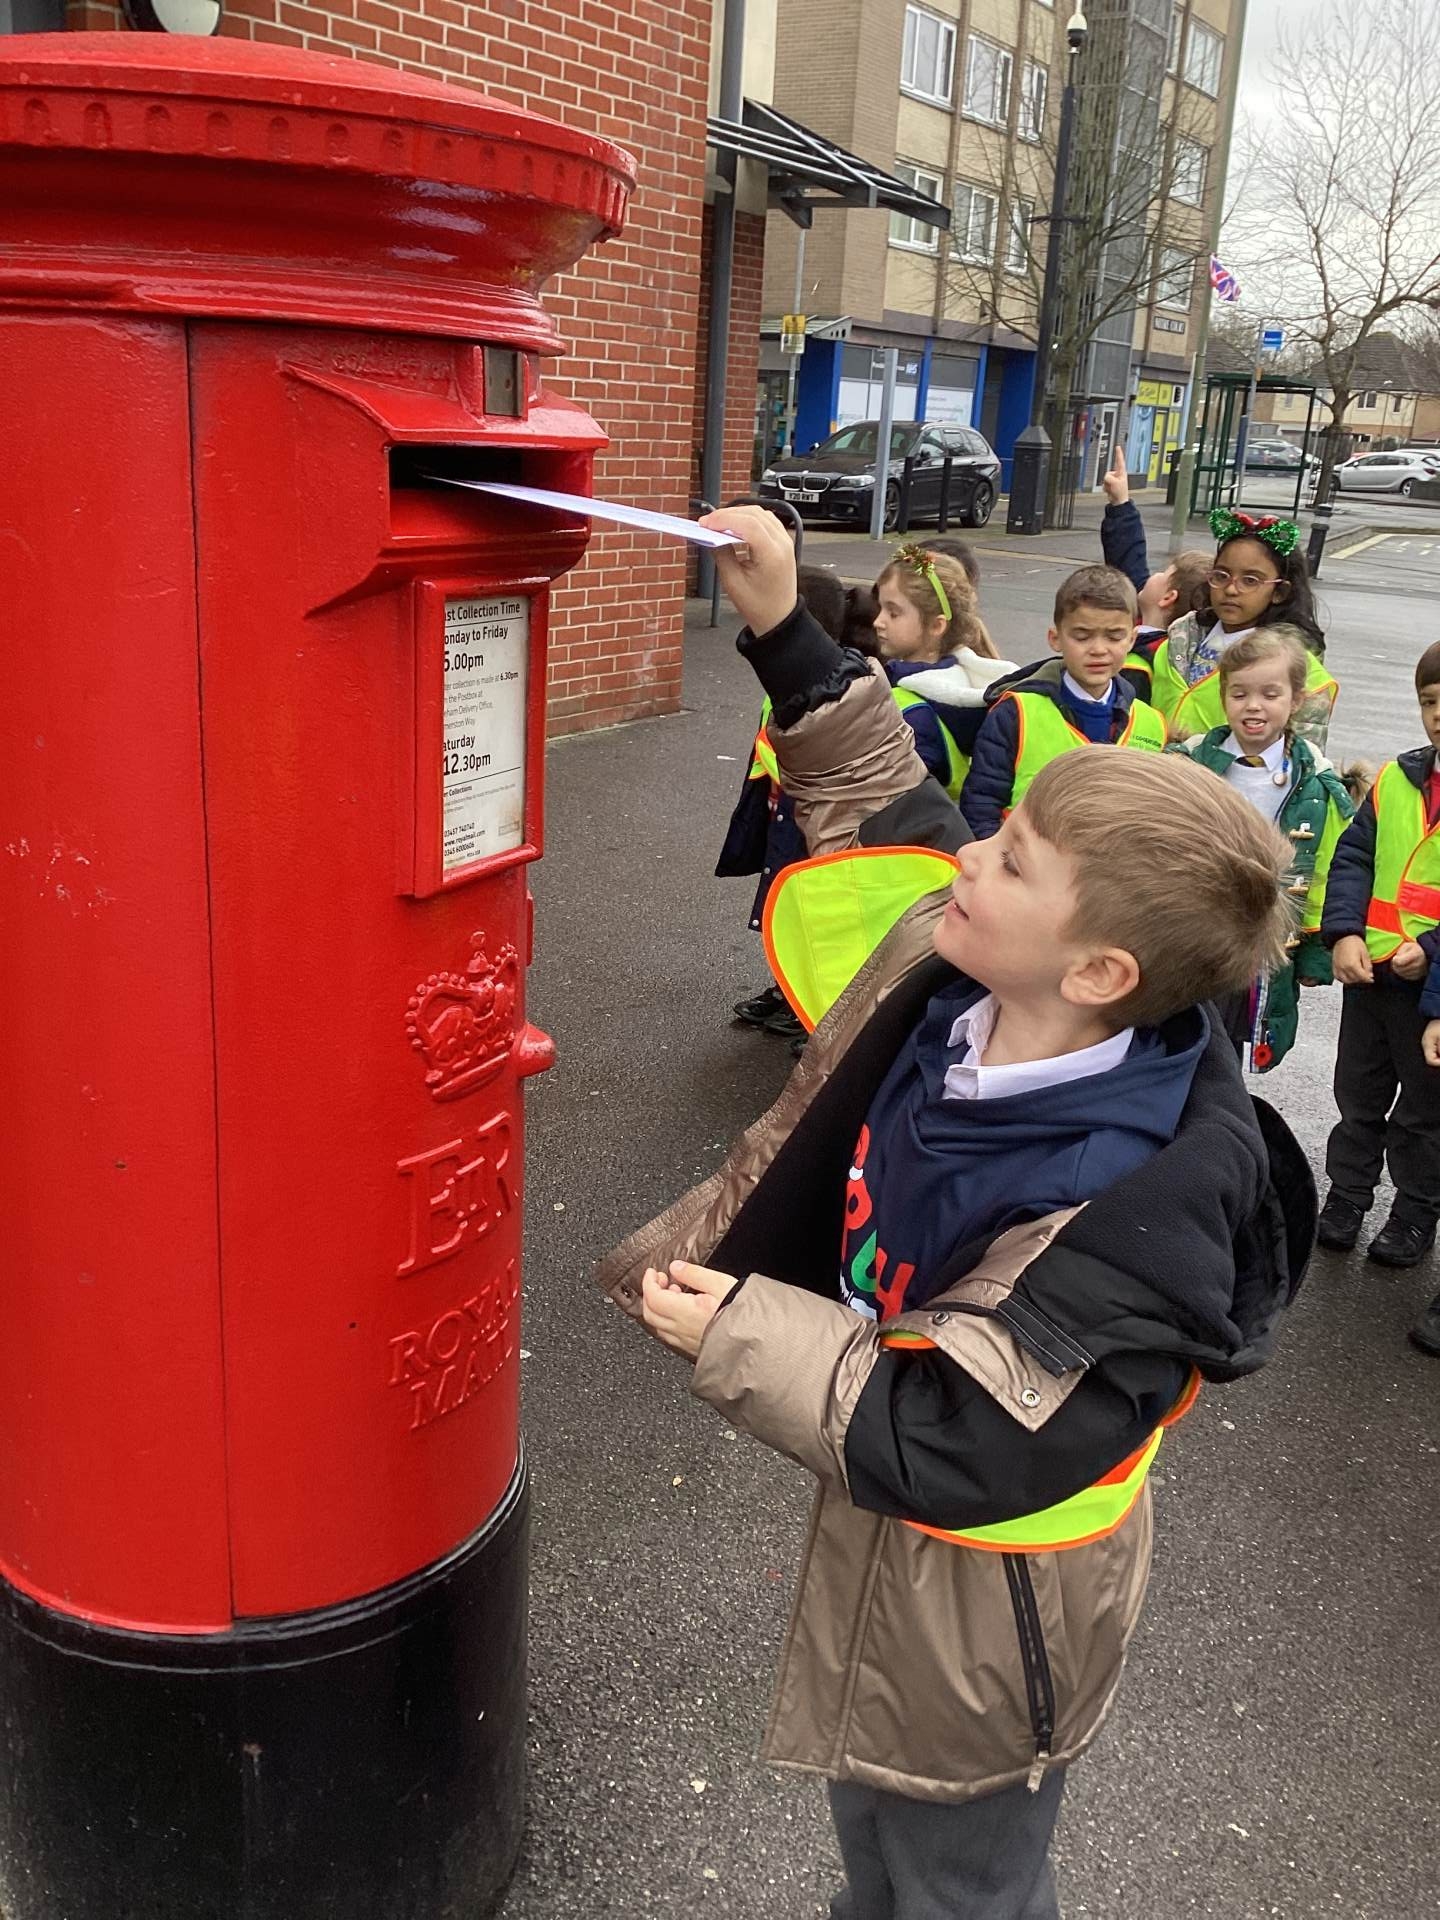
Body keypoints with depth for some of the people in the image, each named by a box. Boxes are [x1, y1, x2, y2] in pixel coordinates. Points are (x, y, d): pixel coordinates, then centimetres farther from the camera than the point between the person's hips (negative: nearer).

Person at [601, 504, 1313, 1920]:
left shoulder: (1134, 1205, -37)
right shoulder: (962, 982, -16)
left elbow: (958, 1447, -32)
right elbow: (881, 804, 2)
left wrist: (738, 1336, -26)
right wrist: (784, 634, -3)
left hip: (978, 1609, -7)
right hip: (883, 1543, 7)